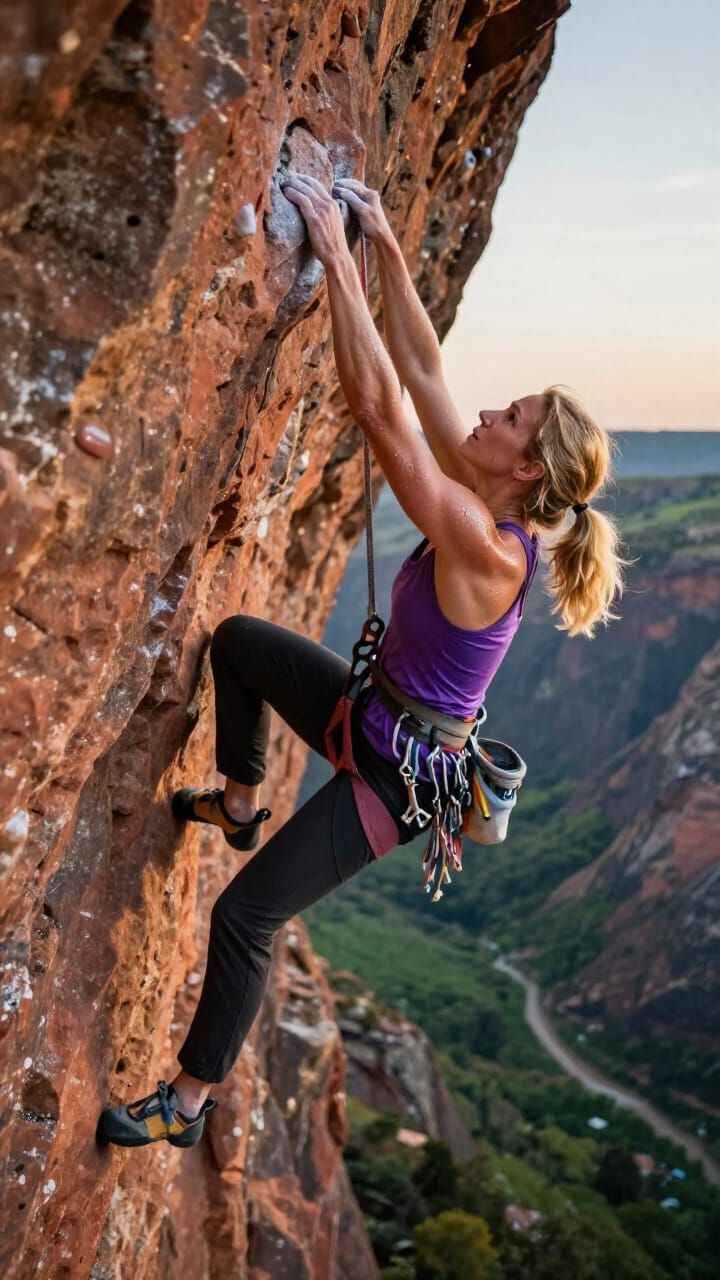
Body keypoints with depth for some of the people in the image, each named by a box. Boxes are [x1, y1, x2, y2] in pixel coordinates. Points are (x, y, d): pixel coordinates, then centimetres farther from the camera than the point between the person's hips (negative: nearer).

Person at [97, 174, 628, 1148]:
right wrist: (386, 246, -4)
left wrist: (336, 255, -29)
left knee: (246, 915, -6)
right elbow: (421, 368, -2)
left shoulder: (485, 546, -30)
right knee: (237, 641, 14)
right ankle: (241, 803, 30)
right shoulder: (488, 512, -6)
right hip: (372, 715, 9)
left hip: (396, 775, -9)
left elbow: (377, 404, -34)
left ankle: (187, 1105, 13)